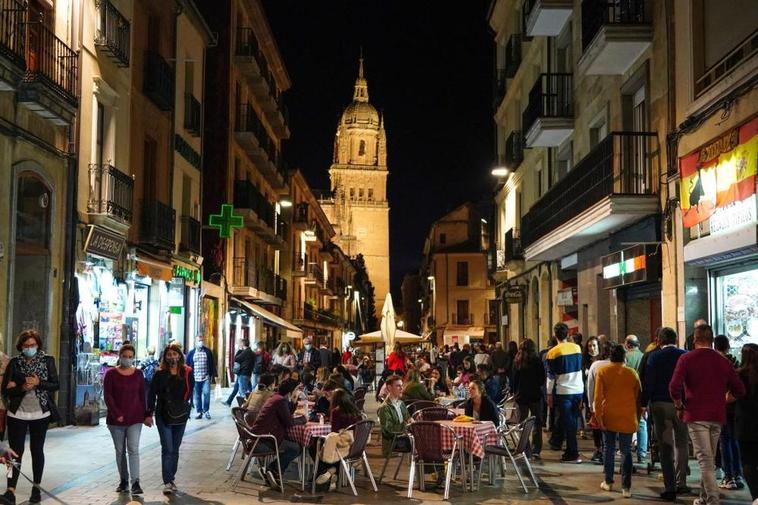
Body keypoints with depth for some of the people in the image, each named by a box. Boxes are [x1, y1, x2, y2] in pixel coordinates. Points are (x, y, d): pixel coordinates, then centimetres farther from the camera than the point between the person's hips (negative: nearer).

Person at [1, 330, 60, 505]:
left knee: (37, 450, 10)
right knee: (15, 451, -6)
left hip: (40, 414, 1)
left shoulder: (47, 361, 0)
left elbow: (56, 385, -1)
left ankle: (36, 488, 20)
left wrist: (38, 383, -17)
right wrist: (23, 388, -21)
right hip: (18, 414, -1)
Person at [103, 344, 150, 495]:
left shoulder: (138, 374, 5)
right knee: (120, 451, 8)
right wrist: (117, 414, -14)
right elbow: (107, 396, -6)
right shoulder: (111, 374, -1)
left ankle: (136, 482, -12)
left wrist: (145, 415, 7)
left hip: (135, 418, 0)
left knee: (133, 449, -9)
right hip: (116, 419, 0)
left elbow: (142, 396, 9)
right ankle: (123, 480, 19)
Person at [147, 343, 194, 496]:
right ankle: (167, 483, -7)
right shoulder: (160, 373, -3)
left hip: (180, 415, 2)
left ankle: (171, 478, 23)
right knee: (167, 449, -7)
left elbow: (190, 391, 7)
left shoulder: (187, 372, 0)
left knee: (175, 449, 12)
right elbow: (152, 393, -1)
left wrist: (183, 405, 0)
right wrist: (149, 413, -5)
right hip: (163, 415, -2)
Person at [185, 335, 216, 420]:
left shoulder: (208, 352, 5)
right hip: (195, 378, 1)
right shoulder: (191, 353, 6)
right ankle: (199, 412, 14)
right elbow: (187, 365, 8)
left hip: (206, 378, -1)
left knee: (206, 393, -13)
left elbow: (212, 364, 7)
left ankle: (206, 410, 1)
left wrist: (212, 375, 2)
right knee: (197, 396, 5)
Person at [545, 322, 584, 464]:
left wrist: (549, 394, -1)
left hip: (563, 391, -4)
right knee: (572, 420, 13)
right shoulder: (577, 348, 4)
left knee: (568, 422, 0)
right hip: (579, 390, 4)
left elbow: (551, 376, -7)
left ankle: (573, 454, 1)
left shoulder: (553, 352, -10)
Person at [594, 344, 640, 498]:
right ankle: (626, 487, -1)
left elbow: (598, 397, -7)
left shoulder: (602, 371, -3)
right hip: (627, 418, 0)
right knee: (626, 452, 4)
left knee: (609, 449, 14)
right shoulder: (632, 373, 0)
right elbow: (638, 397, 6)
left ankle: (608, 482, 20)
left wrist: (598, 417, -3)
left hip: (609, 417, 0)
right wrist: (637, 418, 16)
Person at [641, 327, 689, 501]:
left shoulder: (653, 357, -6)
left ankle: (670, 488, 3)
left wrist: (644, 403, -2)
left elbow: (648, 382, -9)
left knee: (665, 446, 4)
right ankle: (681, 483, 15)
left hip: (660, 404, -2)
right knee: (681, 443, 16)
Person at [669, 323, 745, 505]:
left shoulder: (686, 359, -5)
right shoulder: (723, 361, 7)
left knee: (704, 460, -6)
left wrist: (679, 404, 1)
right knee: (710, 458, 16)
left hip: (696, 415, -4)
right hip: (717, 416, 4)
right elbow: (739, 390, 6)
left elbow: (674, 387, -16)